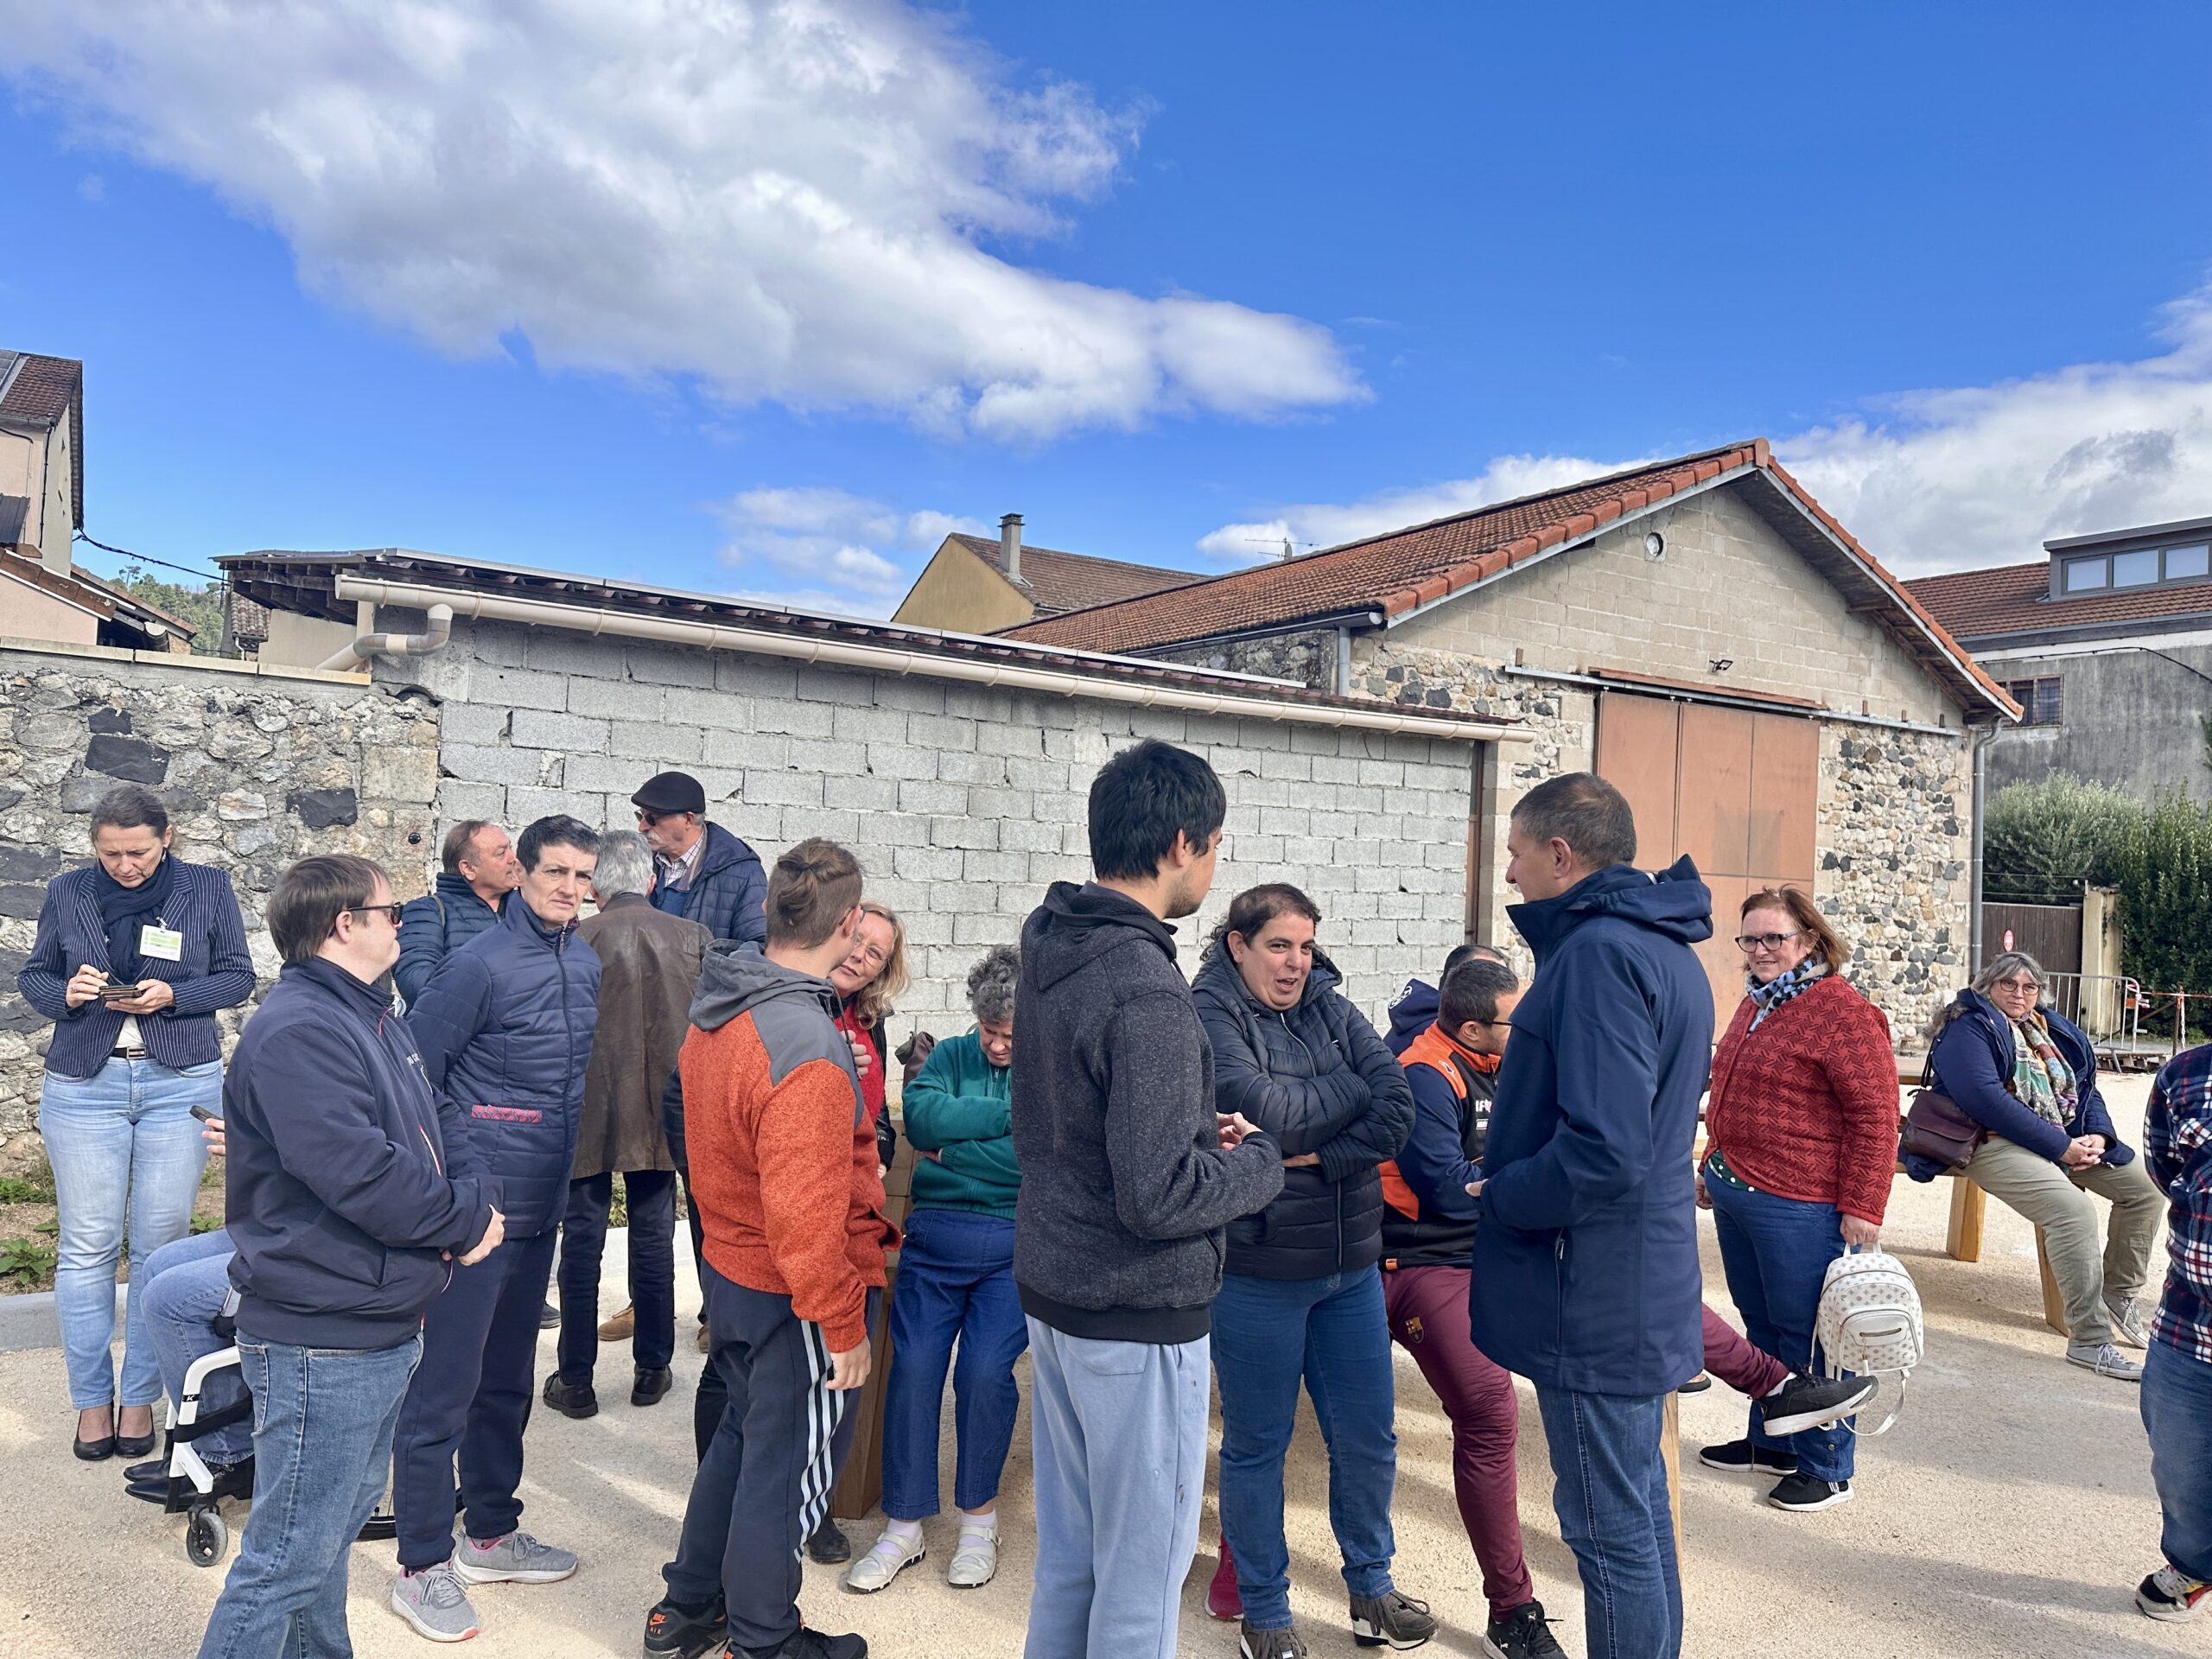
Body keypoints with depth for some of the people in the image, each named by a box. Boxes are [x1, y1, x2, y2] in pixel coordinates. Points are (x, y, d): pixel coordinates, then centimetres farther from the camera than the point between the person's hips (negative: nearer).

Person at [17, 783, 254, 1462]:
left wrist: (174, 994, -15)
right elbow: (33, 975, 11)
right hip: (85, 1084, 1)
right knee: (87, 1247, 3)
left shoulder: (208, 887, 0)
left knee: (161, 1246, 3)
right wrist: (66, 994, -11)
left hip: (182, 1084, -1)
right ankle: (92, 1399, 17)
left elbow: (238, 976, 2)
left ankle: (140, 1397, 17)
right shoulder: (68, 891, 4)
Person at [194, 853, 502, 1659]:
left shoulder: (376, 1020, 11)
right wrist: (467, 1221, -15)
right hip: (322, 1344, -10)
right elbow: (361, 1174, -30)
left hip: (383, 1330, 10)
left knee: (338, 1525, 24)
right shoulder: (299, 1032, -22)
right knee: (290, 1559, 1)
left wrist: (474, 1203, -8)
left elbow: (440, 1124, 12)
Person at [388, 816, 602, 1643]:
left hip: (540, 1207, 8)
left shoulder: (586, 964, 6)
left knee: (508, 1379, 19)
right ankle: (422, 1567, 17)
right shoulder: (478, 965, -16)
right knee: (445, 1387, 2)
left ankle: (491, 1534, 34)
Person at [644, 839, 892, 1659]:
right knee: (786, 1467, 12)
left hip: (728, 1269, 9)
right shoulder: (808, 1048, -30)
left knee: (742, 1432, 27)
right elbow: (805, 1213, -28)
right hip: (794, 1296, -9)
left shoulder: (716, 1011, -2)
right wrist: (843, 1327, -19)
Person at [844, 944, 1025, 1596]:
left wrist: (952, 1150, -10)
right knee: (914, 1366, -4)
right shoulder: (951, 1055, 8)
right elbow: (920, 1116, -9)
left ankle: (979, 1515, 15)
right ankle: (904, 1526, 13)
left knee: (986, 1370, -11)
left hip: (1013, 1247, -3)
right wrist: (1011, 1114, -12)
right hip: (935, 1234, 3)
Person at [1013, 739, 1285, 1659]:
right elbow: (1159, 1198, -25)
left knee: (1066, 1555, 20)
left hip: (1052, 1299, 9)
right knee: (1142, 1573, 8)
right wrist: (1260, 1161, -8)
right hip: (1139, 1321, -9)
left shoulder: (1047, 956, 4)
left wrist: (1197, 1129, 8)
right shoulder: (1146, 990, -24)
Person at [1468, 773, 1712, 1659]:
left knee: (1610, 1526, 3)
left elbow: (1602, 1149, -29)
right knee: (1639, 1501, 22)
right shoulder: (1666, 947, 12)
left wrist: (1499, 1196, -13)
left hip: (1595, 1300, -10)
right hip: (1647, 1283, 10)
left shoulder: (1599, 952, -21)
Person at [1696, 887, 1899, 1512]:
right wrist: (1712, 1166, 25)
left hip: (1799, 1207, -9)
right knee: (1760, 1325, 19)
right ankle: (1770, 1442, 33)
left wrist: (1862, 1208, -18)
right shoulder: (1755, 1004, 14)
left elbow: (1875, 1117, -17)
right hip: (1735, 1194, 9)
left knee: (1806, 1335, 3)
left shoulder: (1842, 1012, -15)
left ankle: (1825, 1468, 18)